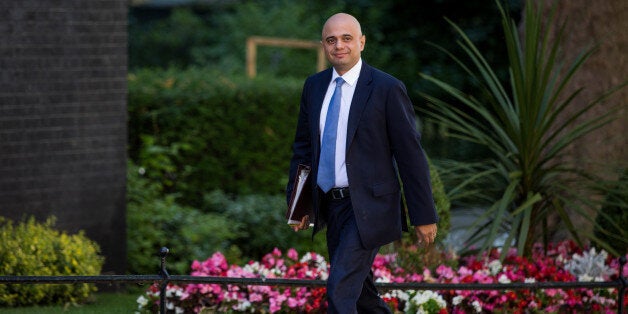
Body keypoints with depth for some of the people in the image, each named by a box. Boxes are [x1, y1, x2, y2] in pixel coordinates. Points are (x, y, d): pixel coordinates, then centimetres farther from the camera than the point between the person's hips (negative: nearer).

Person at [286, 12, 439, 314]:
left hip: (368, 206, -7)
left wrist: (424, 216, -9)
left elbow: (411, 154, -9)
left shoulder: (387, 89, -11)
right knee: (358, 289, 17)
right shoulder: (314, 86, 7)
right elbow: (303, 146, 16)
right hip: (330, 206, 7)